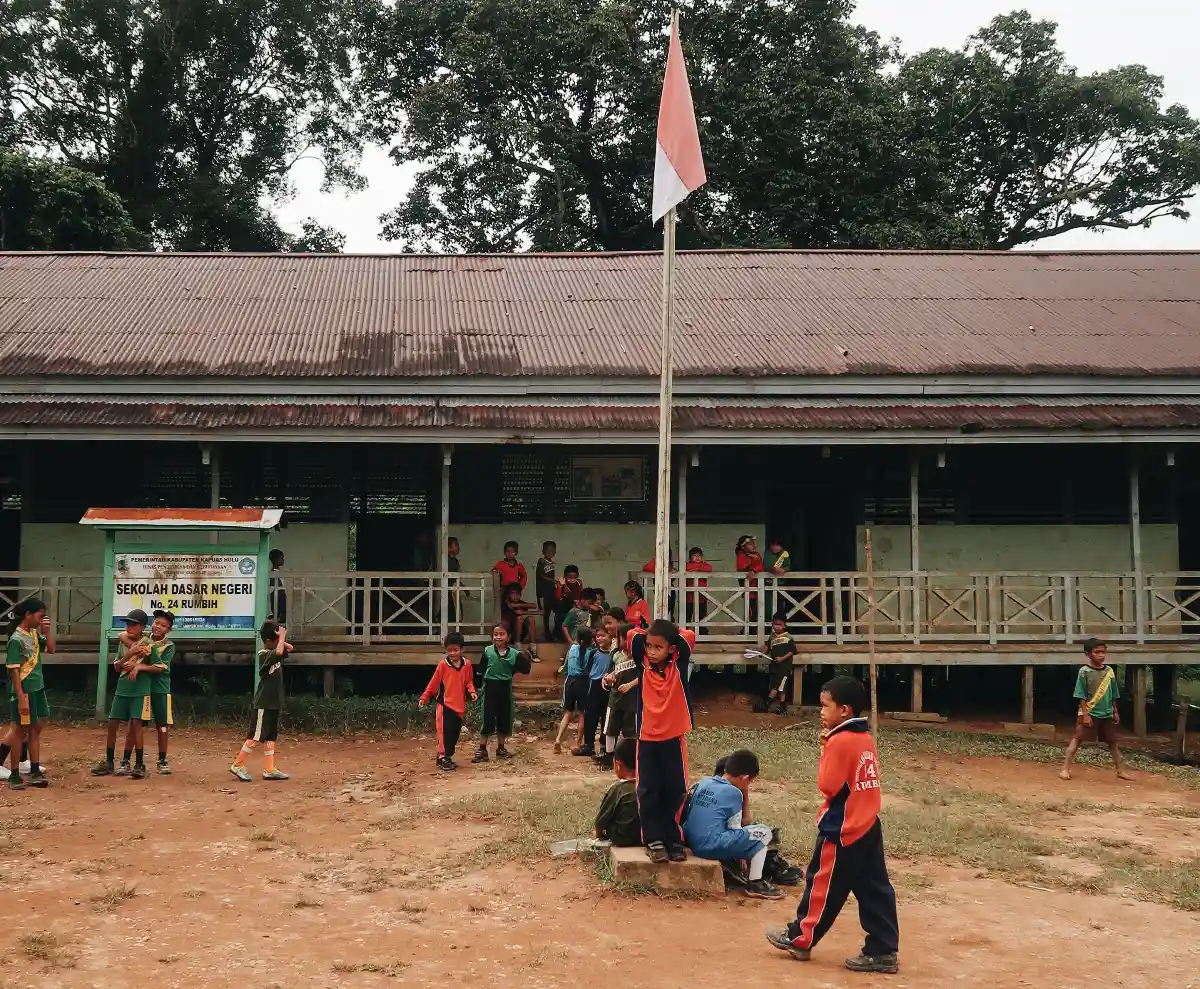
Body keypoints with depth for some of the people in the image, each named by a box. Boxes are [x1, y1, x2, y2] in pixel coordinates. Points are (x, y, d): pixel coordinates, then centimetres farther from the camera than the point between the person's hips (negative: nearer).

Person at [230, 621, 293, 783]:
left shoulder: (273, 651, 9)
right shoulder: (264, 654, -17)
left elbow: (289, 648, 21)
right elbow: (279, 652, -37)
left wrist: (282, 639, 1)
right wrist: (281, 637, -21)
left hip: (274, 703, 9)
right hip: (263, 704, -9)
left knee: (270, 737, 10)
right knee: (255, 736, -5)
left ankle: (269, 770, 14)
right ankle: (238, 765, 4)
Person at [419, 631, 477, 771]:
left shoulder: (467, 664, 2)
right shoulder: (443, 665, -7)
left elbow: (469, 681, 12)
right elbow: (434, 683, -3)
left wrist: (471, 691, -7)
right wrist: (424, 698, -4)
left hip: (460, 705, 4)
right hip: (445, 704, -4)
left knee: (455, 732, 9)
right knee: (445, 731, -8)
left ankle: (447, 756, 20)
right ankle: (442, 757, -1)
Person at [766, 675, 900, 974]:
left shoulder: (839, 741, -18)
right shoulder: (866, 738, 8)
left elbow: (827, 785, -18)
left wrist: (825, 751, -8)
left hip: (841, 830, -8)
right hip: (867, 826, 8)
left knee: (823, 885, 6)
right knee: (874, 889, 9)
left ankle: (800, 938, 19)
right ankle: (883, 950, 11)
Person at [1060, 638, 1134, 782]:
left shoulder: (1109, 670, 4)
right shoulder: (1084, 671, -10)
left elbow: (1113, 695, 13)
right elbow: (1081, 695, -11)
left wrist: (1115, 712, 12)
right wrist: (1085, 714, -15)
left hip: (1107, 714, 5)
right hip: (1090, 713, -5)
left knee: (1112, 741, 12)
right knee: (1078, 739, -4)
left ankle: (1120, 770, 23)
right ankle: (1065, 769, -5)